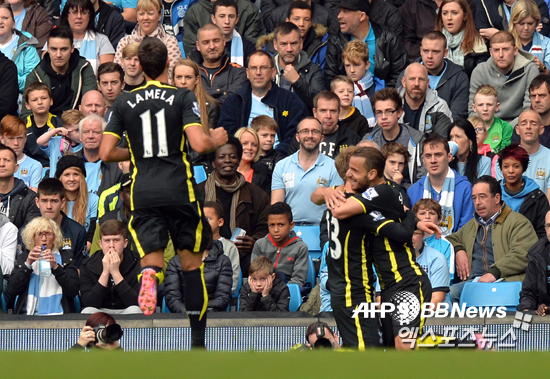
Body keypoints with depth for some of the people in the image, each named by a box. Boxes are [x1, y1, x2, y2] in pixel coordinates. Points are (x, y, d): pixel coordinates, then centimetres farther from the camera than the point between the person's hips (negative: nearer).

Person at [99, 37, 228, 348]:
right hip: (179, 191, -2)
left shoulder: (125, 103, 6)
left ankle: (149, 276, -34)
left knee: (153, 261, 5)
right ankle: (198, 341, 11)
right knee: (192, 263, 10)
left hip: (143, 192, 2)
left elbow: (106, 153, 5)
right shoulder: (182, 97, -3)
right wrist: (217, 139, 9)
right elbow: (199, 144, -13)